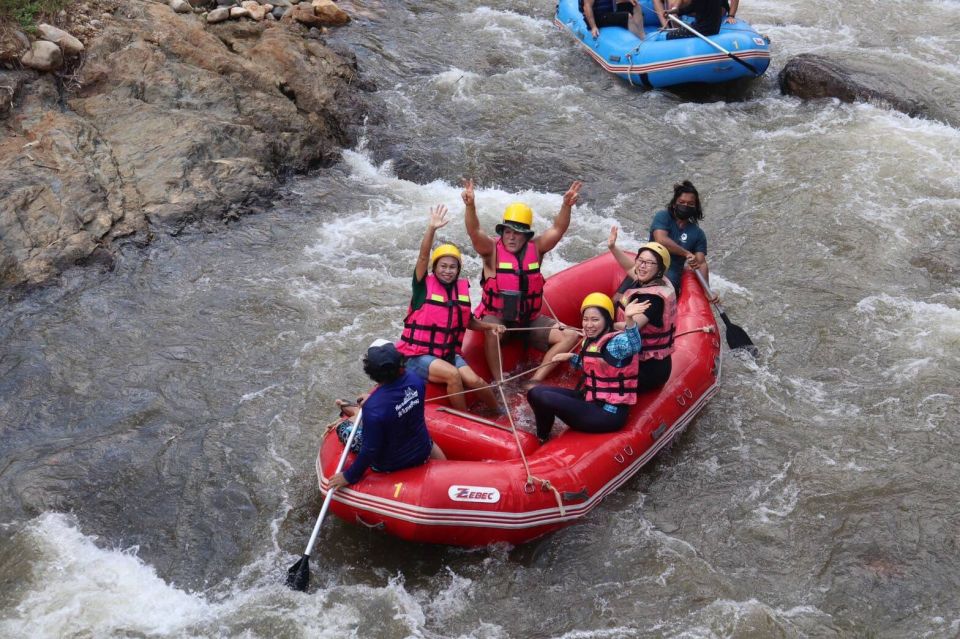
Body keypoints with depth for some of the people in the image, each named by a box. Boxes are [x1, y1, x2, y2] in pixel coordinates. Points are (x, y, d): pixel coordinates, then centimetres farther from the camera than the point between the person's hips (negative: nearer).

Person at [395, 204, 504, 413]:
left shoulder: (462, 288, 6)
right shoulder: (425, 285, -7)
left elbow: (469, 322, 18)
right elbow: (423, 257, -25)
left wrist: (491, 326, 1)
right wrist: (432, 228, -39)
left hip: (448, 353, 4)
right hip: (419, 355, -4)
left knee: (474, 381, -18)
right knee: (453, 375, -30)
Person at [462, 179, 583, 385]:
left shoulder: (535, 248, 0)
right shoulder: (492, 249, -9)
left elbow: (557, 230, -12)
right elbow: (474, 232, -26)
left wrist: (566, 205, -30)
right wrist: (470, 206, -44)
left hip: (529, 320, 4)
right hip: (496, 317, -4)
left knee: (571, 336, -10)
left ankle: (536, 380, -13)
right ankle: (499, 381, -22)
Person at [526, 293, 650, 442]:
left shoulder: (617, 342, -18)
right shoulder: (590, 340, 7)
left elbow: (634, 345, -44)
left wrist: (630, 319, -62)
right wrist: (571, 357, 14)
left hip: (609, 414, -9)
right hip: (591, 401, 9)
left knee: (544, 398, -16)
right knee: (536, 393, 6)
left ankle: (542, 440, 12)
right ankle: (541, 439, 24)